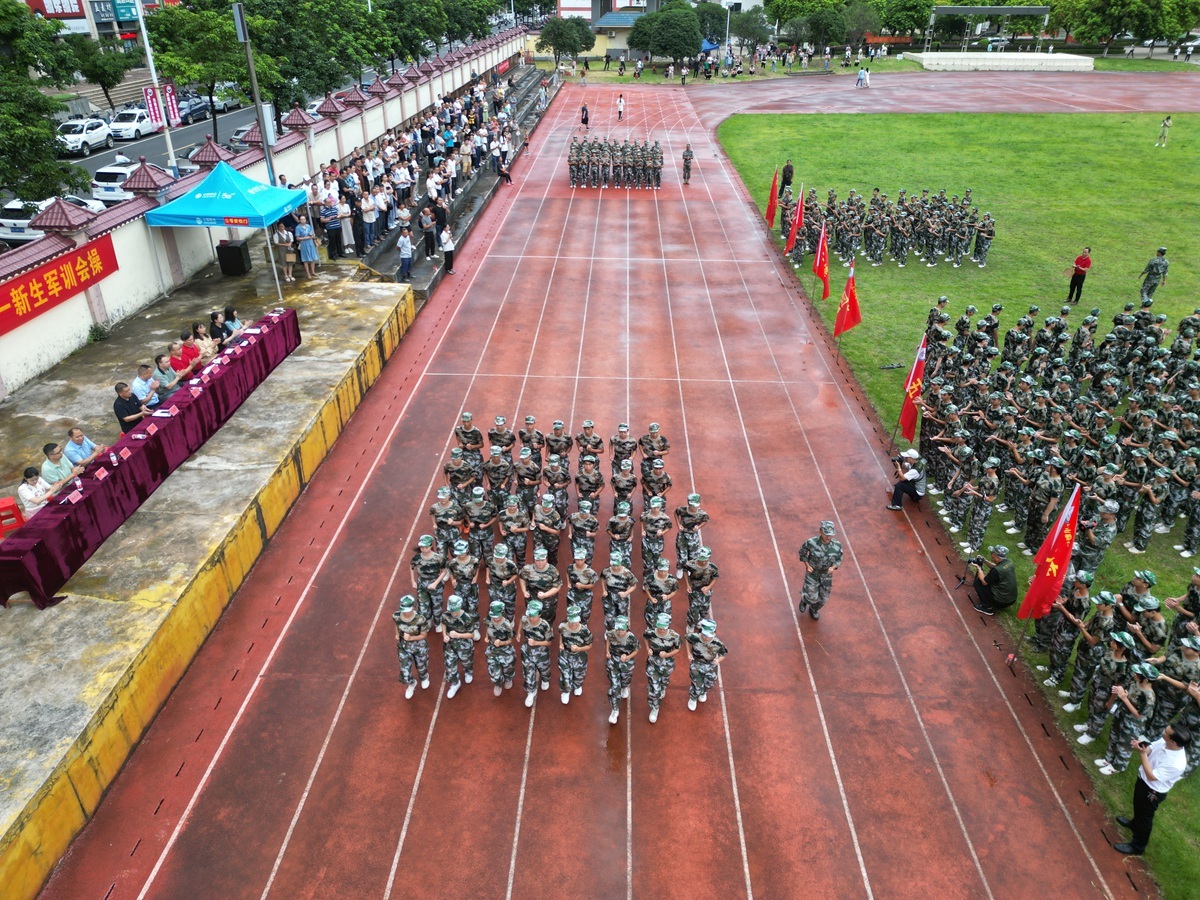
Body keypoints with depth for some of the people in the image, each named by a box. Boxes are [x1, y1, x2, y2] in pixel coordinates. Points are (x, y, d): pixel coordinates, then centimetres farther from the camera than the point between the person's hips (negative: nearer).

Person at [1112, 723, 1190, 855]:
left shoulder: (1176, 764, -40)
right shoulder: (1164, 742, -20)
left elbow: (1152, 776, -32)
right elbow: (1150, 749, -3)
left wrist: (1142, 753, -35)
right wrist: (1140, 746, -25)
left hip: (1152, 792, -7)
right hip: (1143, 780, 7)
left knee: (1145, 818, 17)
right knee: (1138, 805, 35)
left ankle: (1137, 847, 40)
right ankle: (1134, 824, 64)